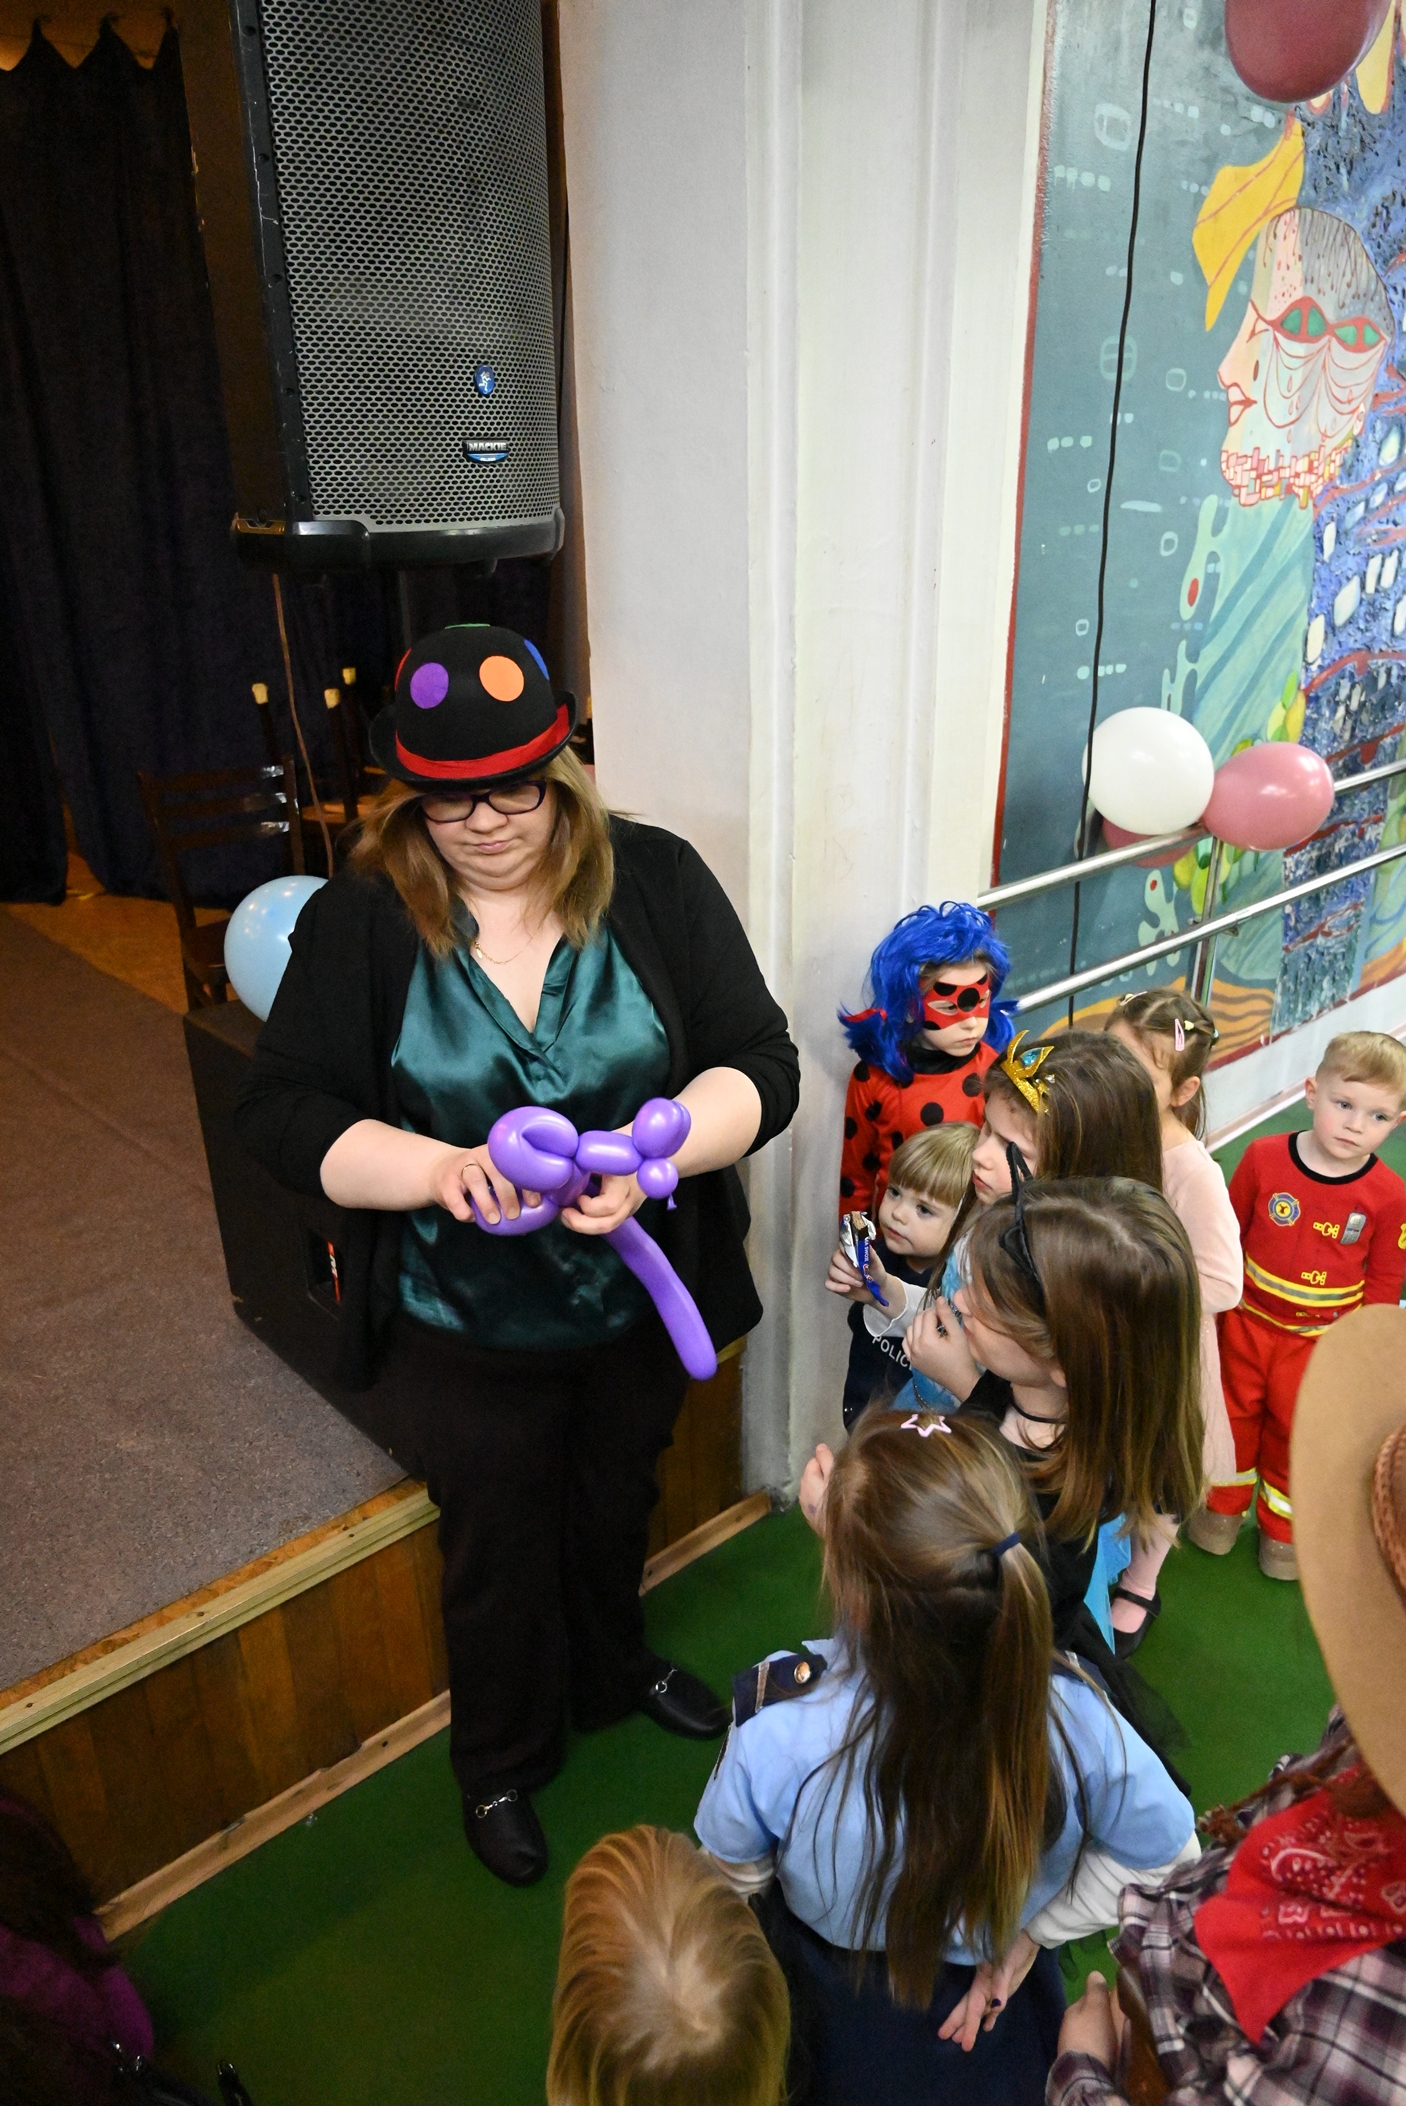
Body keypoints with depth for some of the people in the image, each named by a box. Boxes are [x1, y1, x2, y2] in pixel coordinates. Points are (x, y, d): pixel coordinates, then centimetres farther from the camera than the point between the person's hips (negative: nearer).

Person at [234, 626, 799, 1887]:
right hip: (466, 1330, -1)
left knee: (618, 1503, 28)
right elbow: (282, 1111, -14)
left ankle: (614, 1671, 61)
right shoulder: (360, 920, -13)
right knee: (498, 1549, 20)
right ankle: (501, 1761, 50)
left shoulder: (655, 882, -12)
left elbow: (761, 1064, -14)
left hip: (641, 1301, 2)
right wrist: (436, 1168, -31)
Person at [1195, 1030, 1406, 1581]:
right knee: (1234, 1414, 19)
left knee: (1295, 1432, 18)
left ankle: (1281, 1528, 44)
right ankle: (1224, 1505, 46)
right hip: (1246, 1324, 1)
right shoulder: (1262, 1157, -17)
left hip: (1321, 1344, 0)